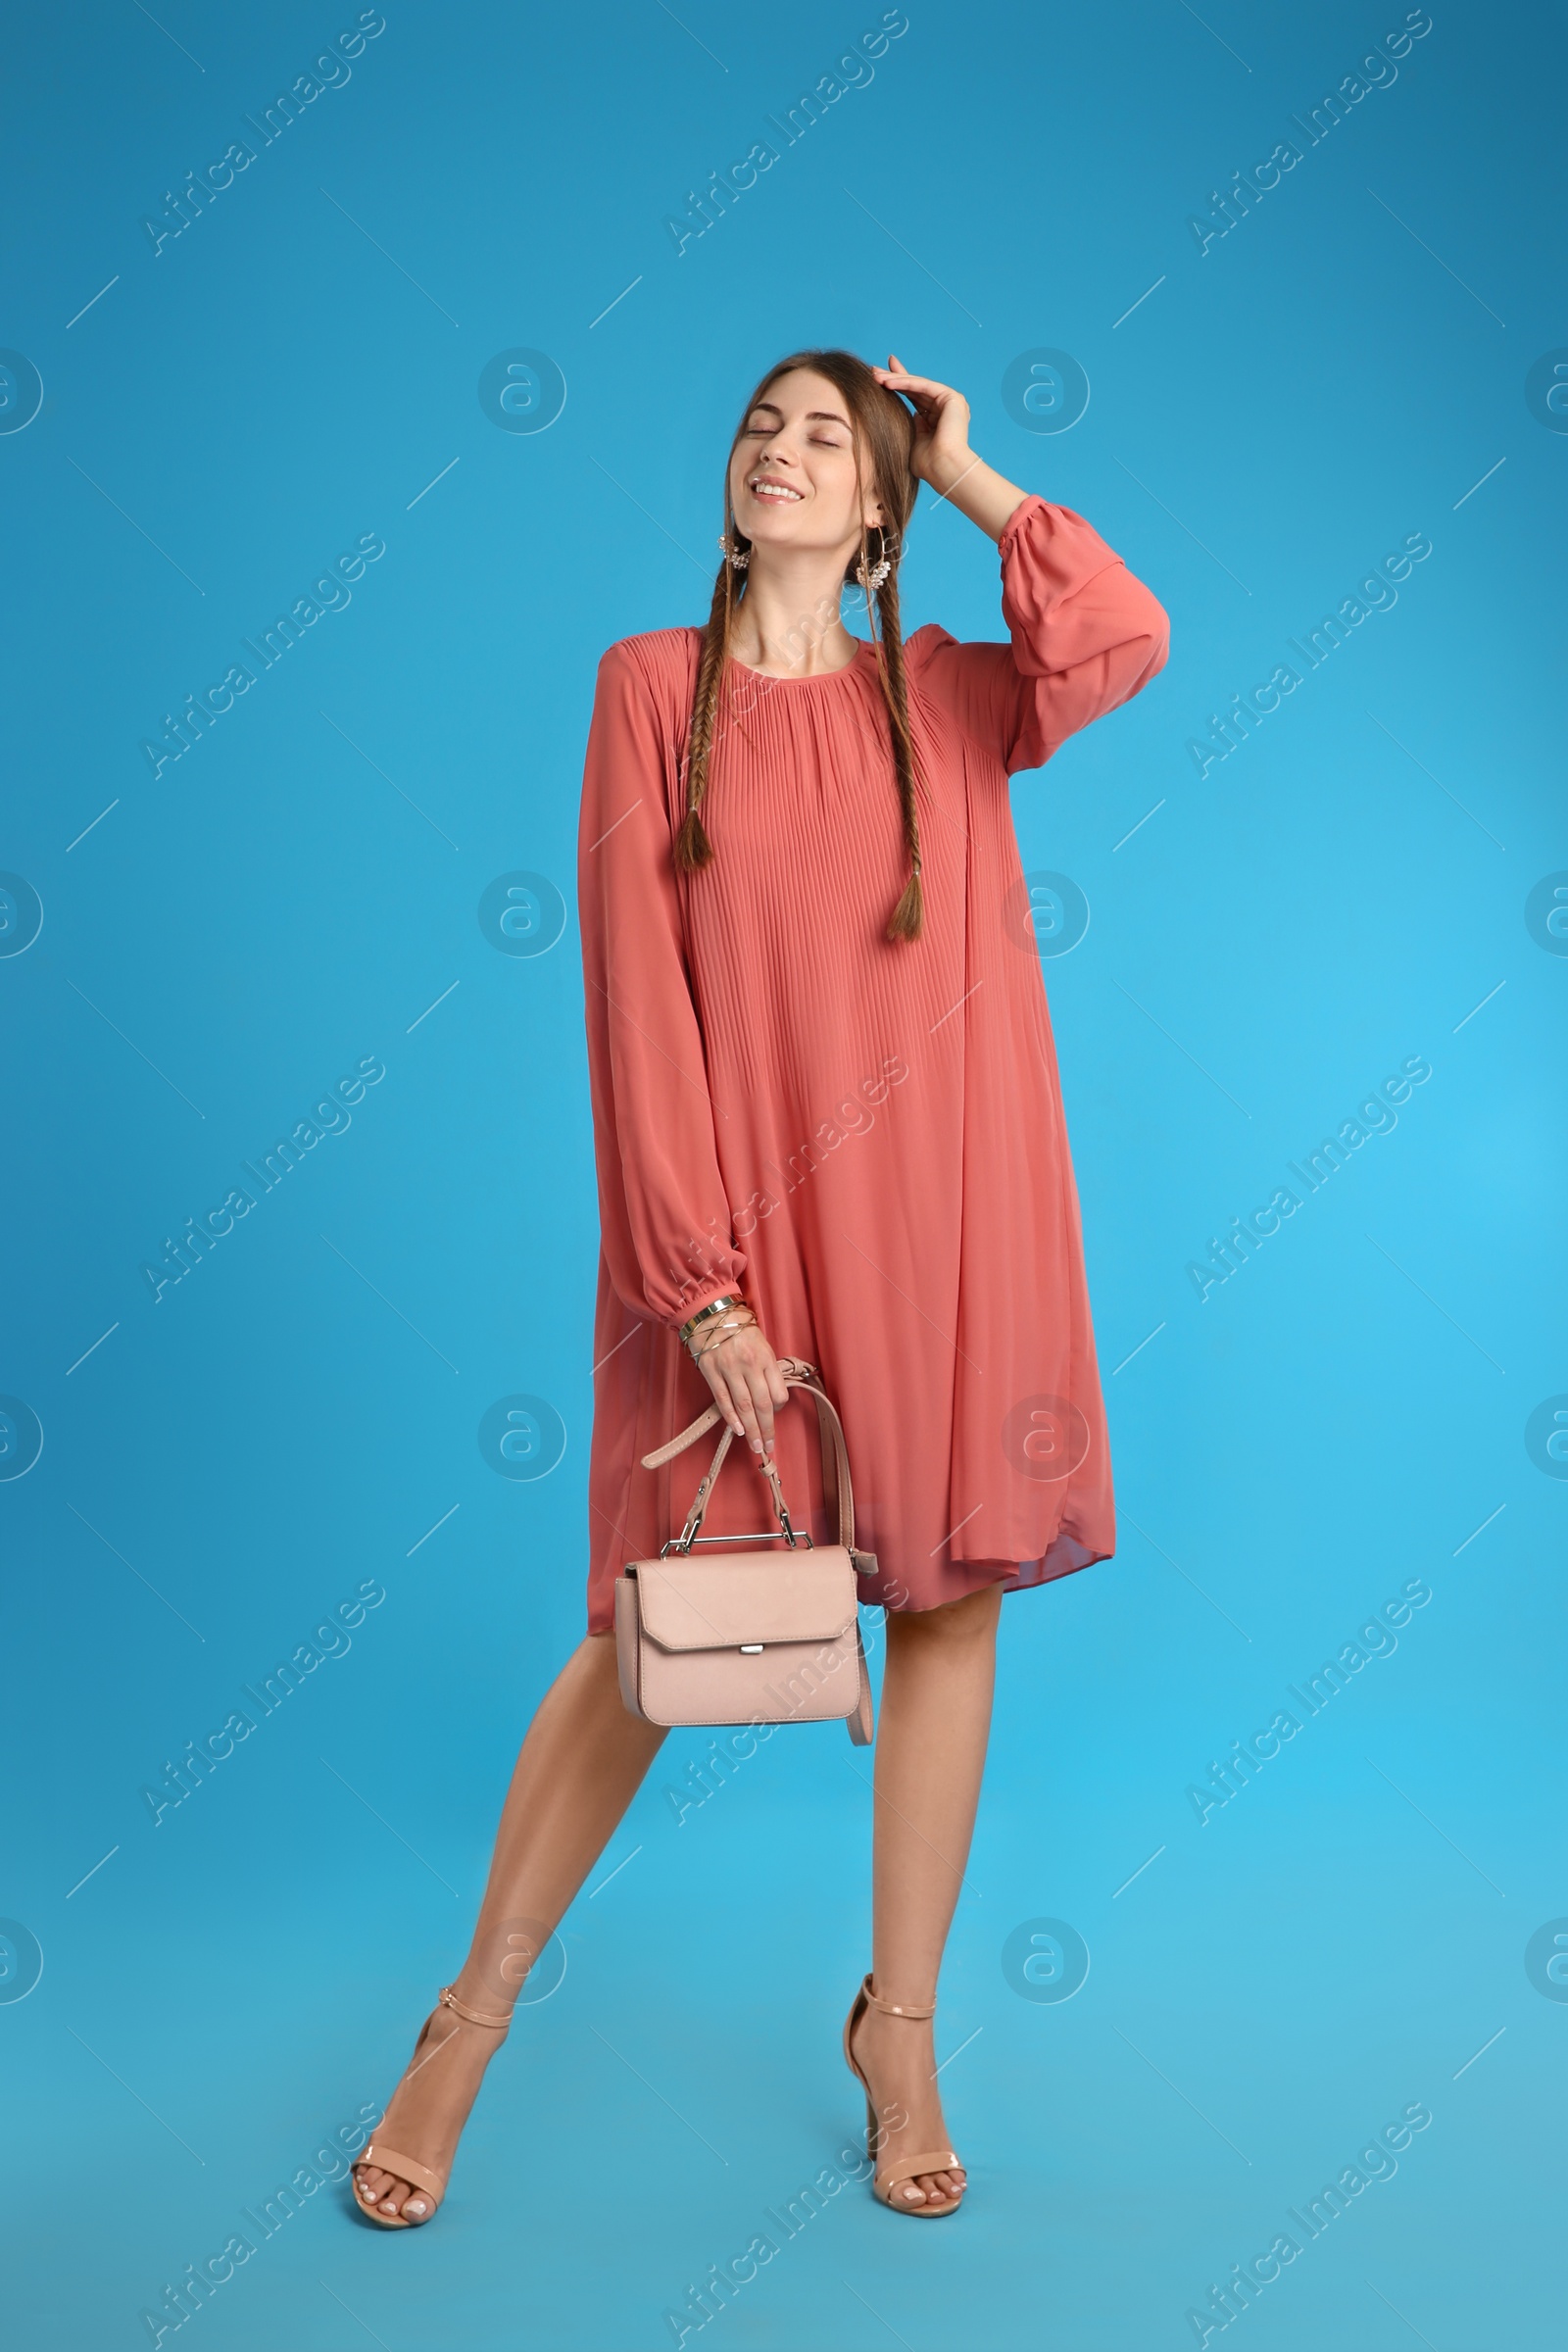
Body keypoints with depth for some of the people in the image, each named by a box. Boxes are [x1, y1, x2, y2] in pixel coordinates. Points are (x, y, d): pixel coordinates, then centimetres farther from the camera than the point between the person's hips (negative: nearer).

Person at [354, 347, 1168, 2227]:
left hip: (943, 1202, 3)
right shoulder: (652, 685, 4)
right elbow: (634, 987, -5)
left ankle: (899, 2022, 24)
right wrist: (696, 1279, -13)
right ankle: (473, 2019, 20)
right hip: (732, 1216, -2)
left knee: (953, 1594, 6)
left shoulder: (944, 695, 9)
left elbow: (1125, 637, -13)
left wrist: (969, 472, 1)